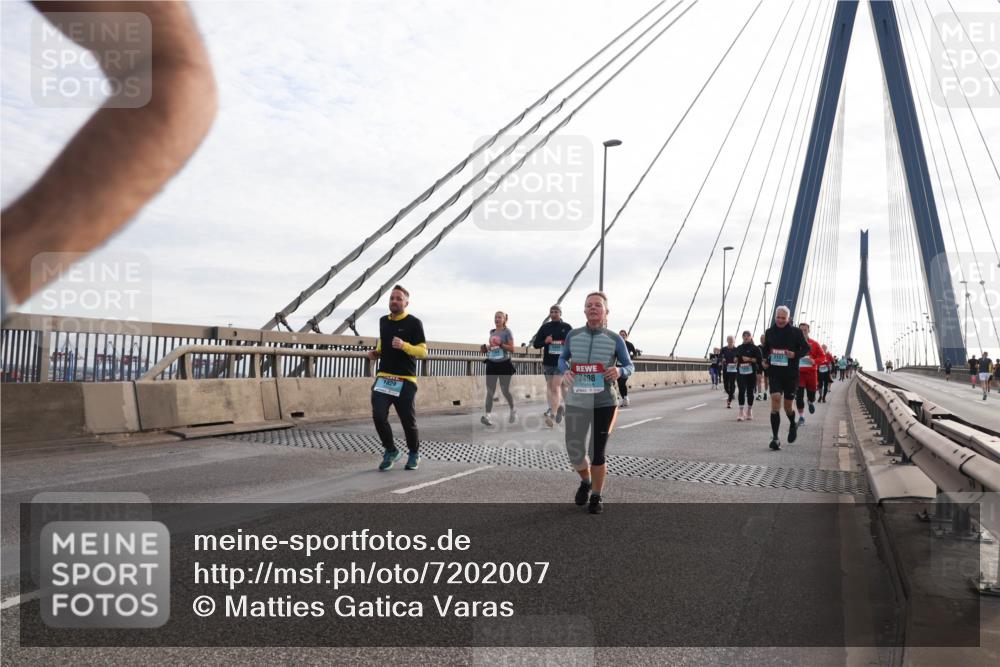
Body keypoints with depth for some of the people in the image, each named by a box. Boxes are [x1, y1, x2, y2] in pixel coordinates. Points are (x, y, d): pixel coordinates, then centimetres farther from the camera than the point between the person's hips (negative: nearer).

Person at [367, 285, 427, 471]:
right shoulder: (383, 321, 12)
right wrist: (376, 353, 11)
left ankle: (414, 453, 27)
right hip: (383, 377, 4)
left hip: (405, 380, -4)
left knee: (408, 420, 1)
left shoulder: (414, 323, -5)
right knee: (378, 415, -11)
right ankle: (390, 450, 11)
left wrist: (404, 345, -25)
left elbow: (423, 352, -9)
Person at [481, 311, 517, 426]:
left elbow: (512, 349, -10)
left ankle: (513, 410, 31)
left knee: (505, 390, 5)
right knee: (490, 390, -5)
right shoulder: (492, 332, 12)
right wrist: (486, 347, 4)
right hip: (491, 364, 5)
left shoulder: (507, 332, -5)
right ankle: (488, 415, -9)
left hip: (504, 364, -5)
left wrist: (500, 344, -22)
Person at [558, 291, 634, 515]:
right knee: (575, 452, 6)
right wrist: (565, 371, -6)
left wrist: (619, 371, -17)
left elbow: (630, 366, 6)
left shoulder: (614, 339, -3)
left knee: (597, 453, 4)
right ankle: (585, 482, 39)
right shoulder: (573, 335, 1)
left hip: (604, 403, -2)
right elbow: (563, 358, 17)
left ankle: (597, 496, 28)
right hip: (576, 402, 2)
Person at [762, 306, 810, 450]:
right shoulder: (769, 332, 5)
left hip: (791, 374, -1)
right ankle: (775, 437, -14)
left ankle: (793, 424, 44)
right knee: (775, 400, -17)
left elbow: (806, 348, 3)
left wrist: (795, 354, -16)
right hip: (774, 373, 1)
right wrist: (765, 360, 0)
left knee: (787, 407, 8)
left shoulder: (796, 332, -3)